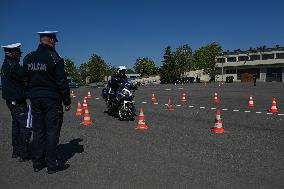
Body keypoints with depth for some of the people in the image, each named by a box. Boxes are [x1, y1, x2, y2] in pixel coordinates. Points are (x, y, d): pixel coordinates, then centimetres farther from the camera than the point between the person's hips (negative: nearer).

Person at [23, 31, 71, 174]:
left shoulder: (28, 58, 8)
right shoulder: (54, 58, -12)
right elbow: (62, 82, -12)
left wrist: (31, 95, 19)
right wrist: (67, 101, -6)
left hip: (35, 98, 6)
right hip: (52, 99, -6)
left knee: (38, 131, 12)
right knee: (52, 131, 1)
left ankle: (37, 163, 21)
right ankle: (52, 164, 7)